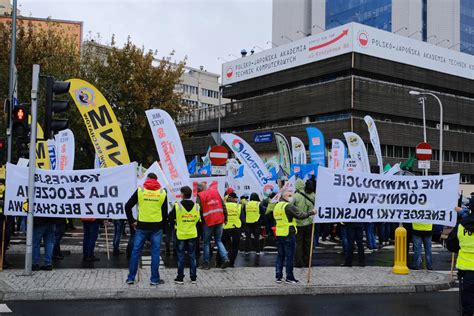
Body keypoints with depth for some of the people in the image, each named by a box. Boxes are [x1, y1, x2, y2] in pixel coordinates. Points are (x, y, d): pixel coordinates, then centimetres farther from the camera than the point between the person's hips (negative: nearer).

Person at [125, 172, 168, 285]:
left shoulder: (140, 190, 1)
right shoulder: (162, 192, 4)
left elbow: (128, 206, 0)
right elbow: (165, 212, 5)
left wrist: (132, 221, 7)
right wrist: (163, 225, 14)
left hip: (141, 226, 0)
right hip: (157, 227, 0)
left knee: (136, 251, 8)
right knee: (155, 253, 6)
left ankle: (131, 278, 13)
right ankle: (154, 279, 8)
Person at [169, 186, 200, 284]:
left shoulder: (177, 206, -11)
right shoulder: (196, 206, -2)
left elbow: (171, 219, -6)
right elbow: (198, 219, 5)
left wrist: (175, 224, 13)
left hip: (181, 235, -2)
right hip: (192, 235, 2)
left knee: (181, 257, 5)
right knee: (192, 256, 10)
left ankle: (180, 278, 8)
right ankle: (193, 278, 12)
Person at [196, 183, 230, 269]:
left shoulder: (200, 196, -4)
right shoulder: (215, 192, 10)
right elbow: (223, 206, 10)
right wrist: (225, 218, 15)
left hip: (208, 222, -4)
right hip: (219, 220, 4)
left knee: (206, 242, 9)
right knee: (218, 240, 15)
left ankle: (206, 264, 13)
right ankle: (225, 258, -3)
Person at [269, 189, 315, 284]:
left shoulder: (276, 206, 14)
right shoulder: (288, 206, -13)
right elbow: (300, 215, -19)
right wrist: (311, 213, -9)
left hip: (279, 234, 8)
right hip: (288, 234, -8)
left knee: (280, 256, 13)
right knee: (289, 256, 1)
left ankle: (278, 277, 14)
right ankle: (289, 277, 6)